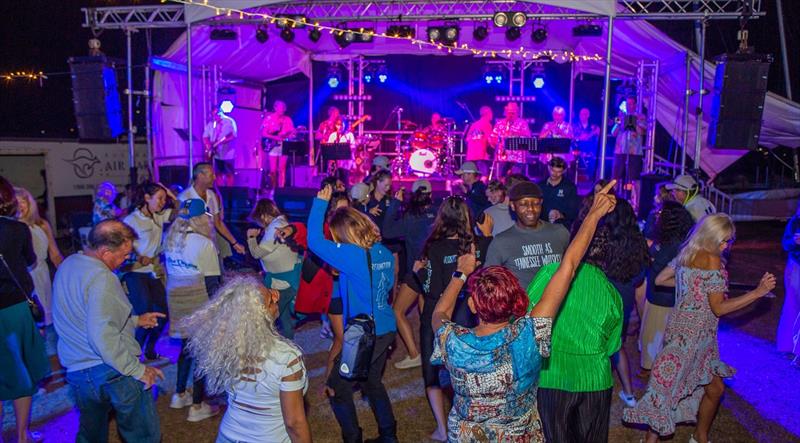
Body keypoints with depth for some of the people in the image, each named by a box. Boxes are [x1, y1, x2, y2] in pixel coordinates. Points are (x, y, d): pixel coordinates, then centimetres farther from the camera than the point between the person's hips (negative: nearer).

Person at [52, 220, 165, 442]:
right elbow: (102, 336, -28)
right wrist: (137, 370, -20)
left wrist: (135, 320, 20)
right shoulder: (101, 278, -20)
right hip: (113, 372, -9)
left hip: (77, 371, 9)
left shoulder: (67, 265, 8)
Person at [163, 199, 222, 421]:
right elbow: (212, 282, -15)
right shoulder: (204, 244, -17)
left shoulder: (170, 239, 2)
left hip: (175, 301, 6)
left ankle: (179, 395, 34)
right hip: (198, 304, -6)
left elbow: (169, 270, 11)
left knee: (187, 347, 23)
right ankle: (197, 406, 15)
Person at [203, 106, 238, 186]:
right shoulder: (210, 124, 8)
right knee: (219, 174, 7)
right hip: (216, 154, 4)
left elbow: (233, 136, -14)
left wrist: (219, 142, -22)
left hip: (228, 154, -4)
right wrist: (208, 146, -11)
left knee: (229, 174, -1)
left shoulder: (230, 122, -6)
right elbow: (205, 137, 9)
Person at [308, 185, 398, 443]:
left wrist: (320, 202, -9)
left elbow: (314, 241, -17)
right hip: (386, 330, 8)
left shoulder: (353, 256, -21)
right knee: (372, 382, 25)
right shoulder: (385, 253, 2)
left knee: (337, 388, 9)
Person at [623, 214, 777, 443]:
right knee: (668, 388, 3)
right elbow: (719, 308, -19)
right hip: (690, 335, -9)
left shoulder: (686, 253, 5)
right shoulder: (712, 261, -19)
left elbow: (660, 279, 13)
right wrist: (758, 292, -19)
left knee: (715, 388, 21)